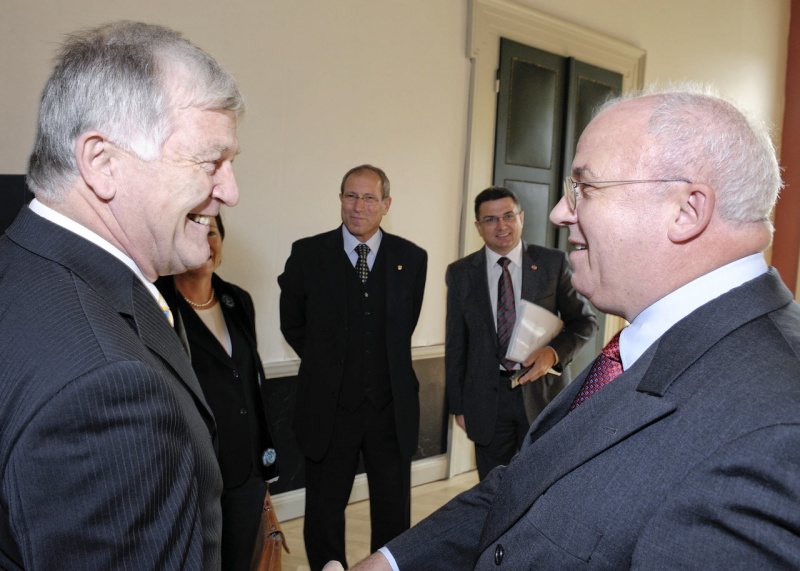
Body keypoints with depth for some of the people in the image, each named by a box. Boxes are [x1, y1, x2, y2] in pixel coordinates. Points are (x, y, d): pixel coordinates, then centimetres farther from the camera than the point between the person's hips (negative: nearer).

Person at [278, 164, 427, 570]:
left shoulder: (412, 258, 1)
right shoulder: (307, 254, -3)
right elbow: (292, 324, 7)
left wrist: (381, 366, 11)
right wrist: (329, 365, 8)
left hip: (391, 409, 1)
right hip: (329, 408, -1)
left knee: (394, 514, 14)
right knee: (324, 514, 13)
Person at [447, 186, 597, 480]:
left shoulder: (554, 263, -2)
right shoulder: (460, 273, 2)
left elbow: (585, 320, 3)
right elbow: (456, 343, 5)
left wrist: (554, 352, -16)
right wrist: (458, 405, 5)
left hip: (542, 390, -1)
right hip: (487, 398, 1)